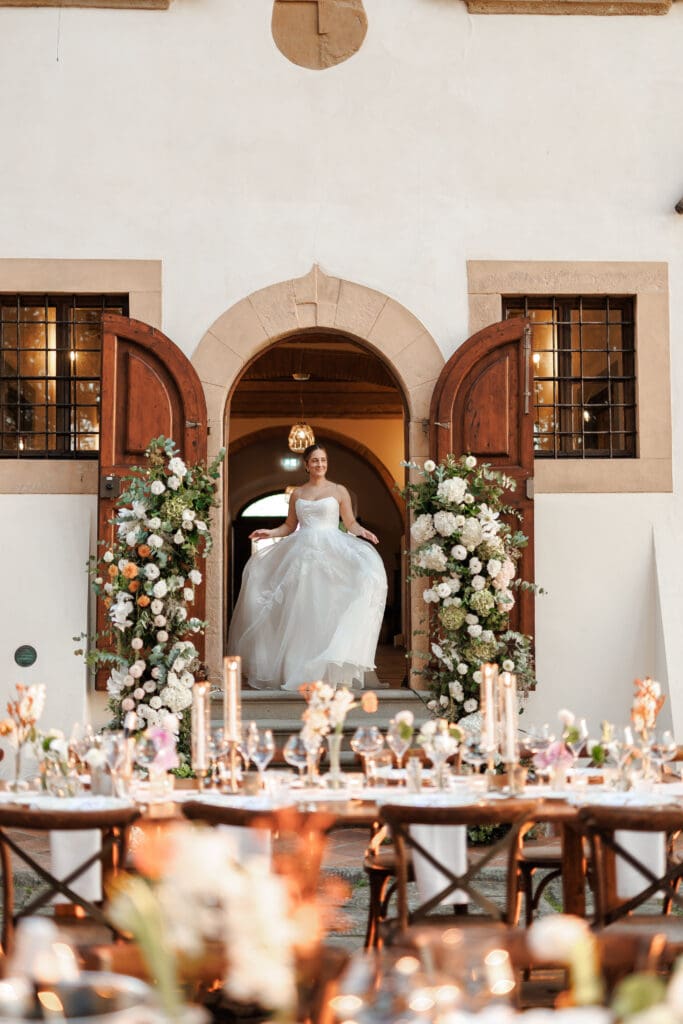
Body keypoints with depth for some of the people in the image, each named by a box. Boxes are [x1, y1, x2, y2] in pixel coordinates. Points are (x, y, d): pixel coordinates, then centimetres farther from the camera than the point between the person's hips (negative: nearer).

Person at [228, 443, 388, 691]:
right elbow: (290, 527, 19)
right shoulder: (297, 494, 15)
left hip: (331, 552, -3)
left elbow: (351, 523, 6)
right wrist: (269, 532, 3)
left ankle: (327, 669, -13)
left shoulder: (339, 491, 8)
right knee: (300, 610, -1)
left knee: (327, 608, -17)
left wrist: (362, 531, -14)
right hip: (301, 554, 3)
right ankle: (298, 668, 5)